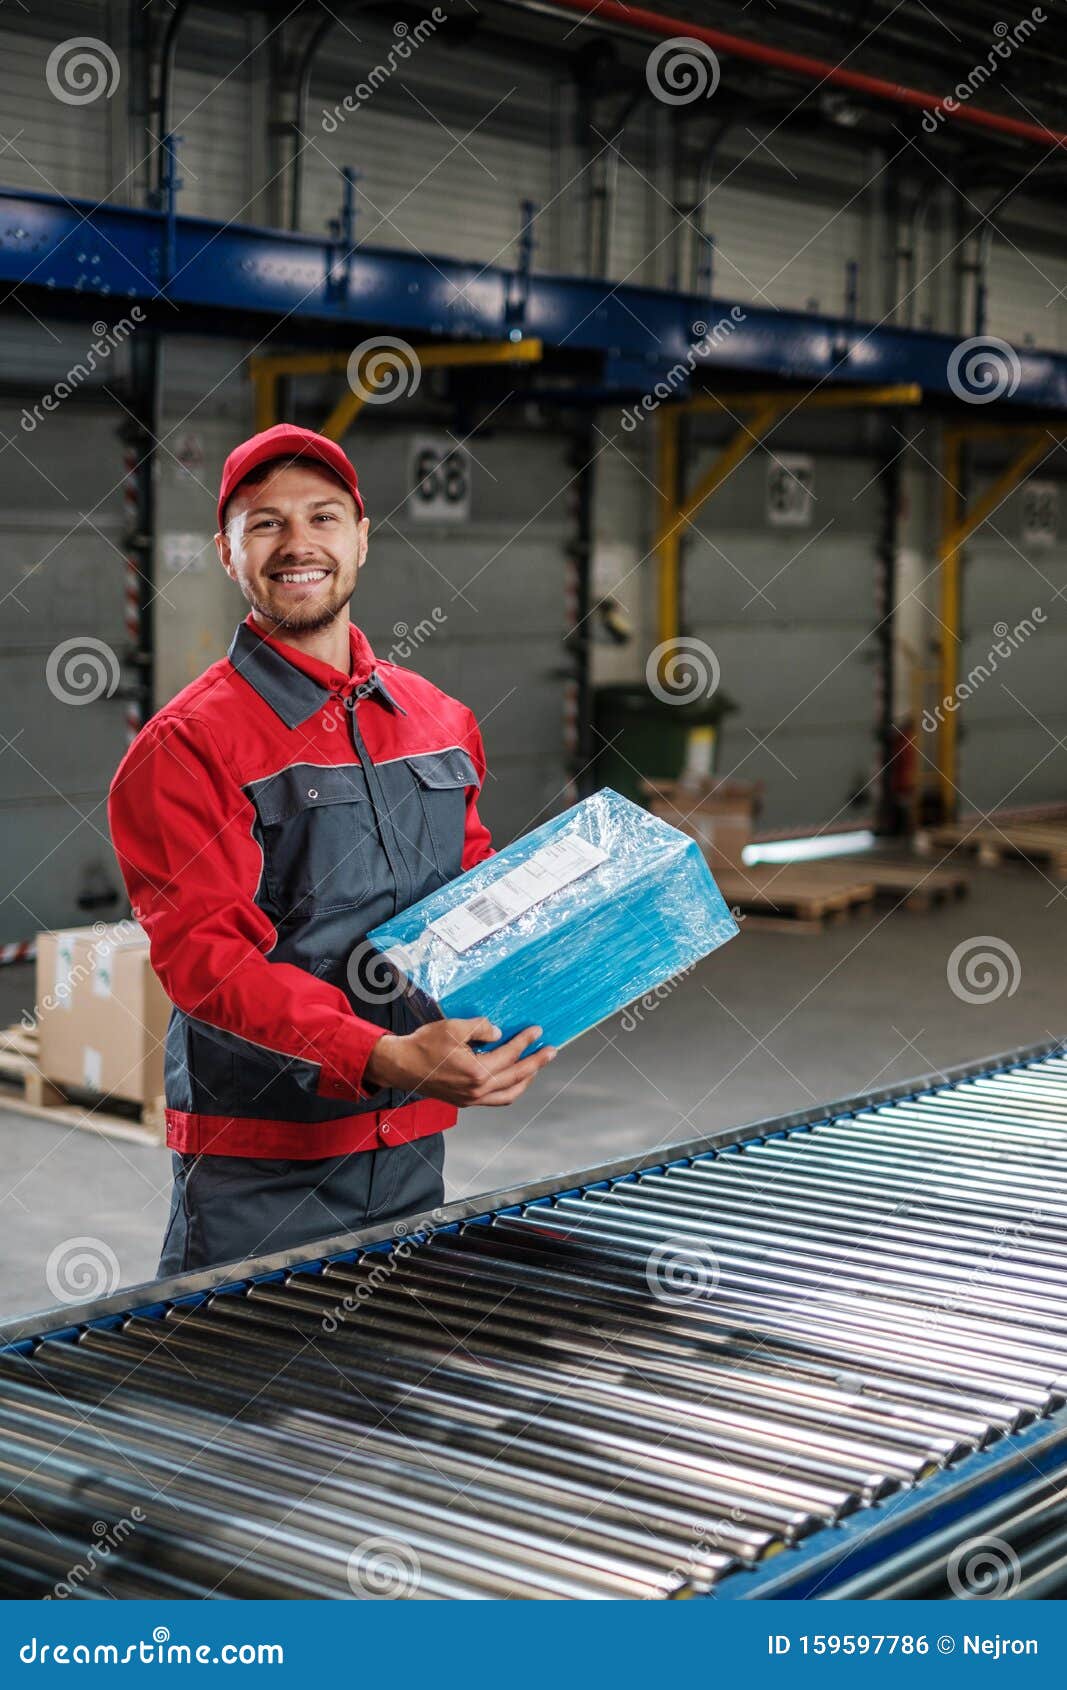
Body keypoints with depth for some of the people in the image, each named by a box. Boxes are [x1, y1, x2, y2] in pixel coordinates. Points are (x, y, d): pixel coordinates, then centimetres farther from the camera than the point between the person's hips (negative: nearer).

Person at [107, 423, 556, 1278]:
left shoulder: (441, 721, 9)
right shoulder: (185, 748, -11)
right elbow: (209, 957, -20)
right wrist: (385, 1059, -33)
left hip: (413, 1146, 6)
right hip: (258, 1168, -5)